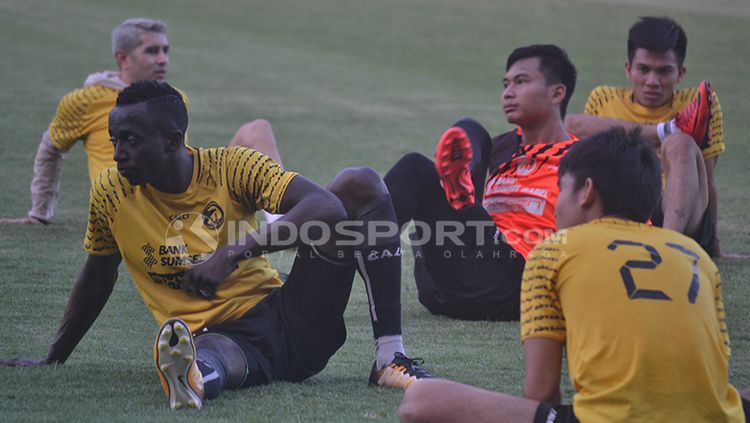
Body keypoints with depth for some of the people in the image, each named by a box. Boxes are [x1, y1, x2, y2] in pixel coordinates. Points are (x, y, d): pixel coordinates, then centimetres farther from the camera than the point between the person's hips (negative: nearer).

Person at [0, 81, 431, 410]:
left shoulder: (231, 167, -6)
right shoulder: (112, 192, 1)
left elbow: (326, 207, -21)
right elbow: (98, 277, 18)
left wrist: (232, 253, -32)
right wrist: (52, 361, 25)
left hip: (290, 318, 2)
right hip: (216, 337, -2)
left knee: (360, 183, -14)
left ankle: (390, 356, -23)